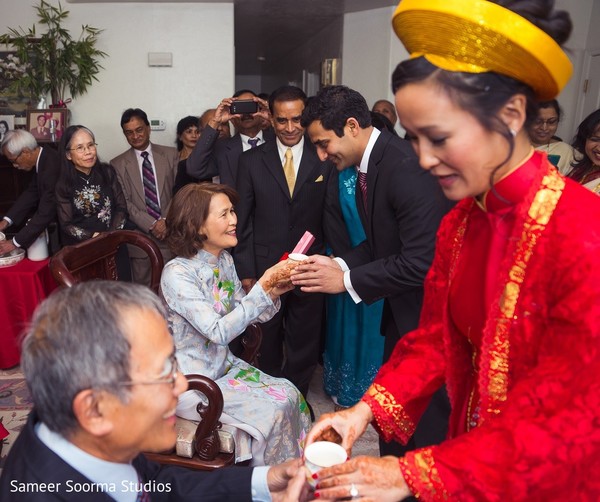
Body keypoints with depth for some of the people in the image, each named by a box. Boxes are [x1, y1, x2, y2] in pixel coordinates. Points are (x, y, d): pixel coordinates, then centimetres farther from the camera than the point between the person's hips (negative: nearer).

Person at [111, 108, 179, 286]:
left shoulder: (170, 154, 7)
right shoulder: (118, 164, 6)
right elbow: (124, 202, 0)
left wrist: (165, 220, -10)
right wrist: (152, 225, -11)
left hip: (171, 233, 0)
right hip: (140, 237, 0)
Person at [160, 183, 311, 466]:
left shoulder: (224, 260, -1)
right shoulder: (176, 273, -23)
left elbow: (245, 314, 5)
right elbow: (218, 332, -30)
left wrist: (273, 294, -14)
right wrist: (261, 289, -34)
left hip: (224, 365, 7)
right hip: (191, 385, -7)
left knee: (290, 395, -7)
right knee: (273, 410, -14)